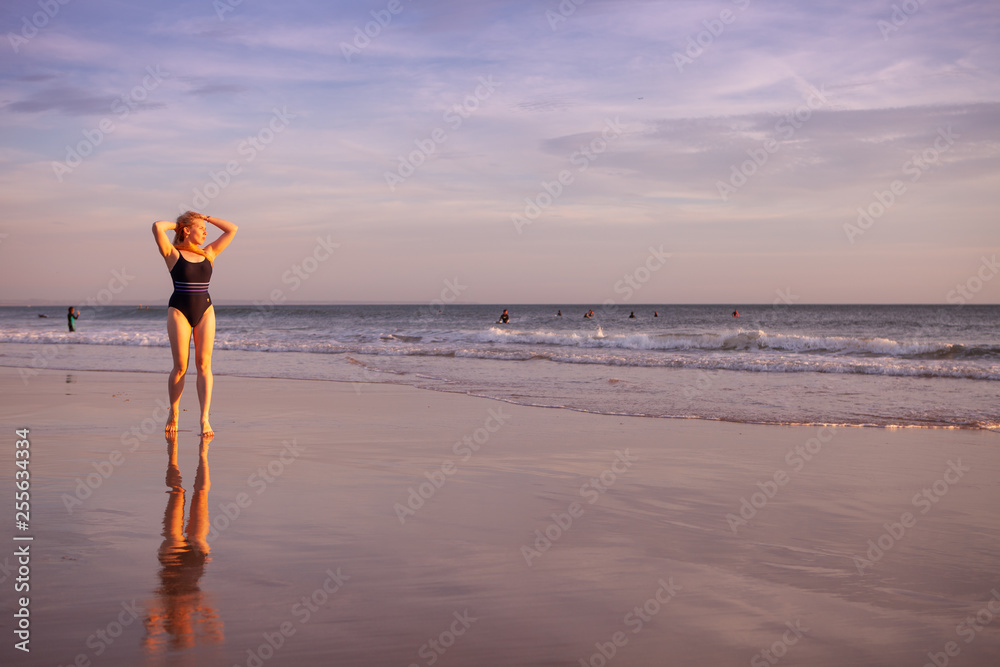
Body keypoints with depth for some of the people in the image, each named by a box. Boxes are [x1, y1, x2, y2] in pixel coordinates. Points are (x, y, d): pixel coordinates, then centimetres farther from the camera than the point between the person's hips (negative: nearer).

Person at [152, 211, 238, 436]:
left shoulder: (208, 253, 12)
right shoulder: (173, 253, 0)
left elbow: (232, 229, 14)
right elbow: (157, 226, -15)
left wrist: (207, 218, 14)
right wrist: (176, 224, 4)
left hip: (205, 311, 3)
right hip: (179, 311, -3)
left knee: (204, 364, -6)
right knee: (180, 367, -2)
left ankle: (205, 419, -9)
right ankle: (173, 413, 19)